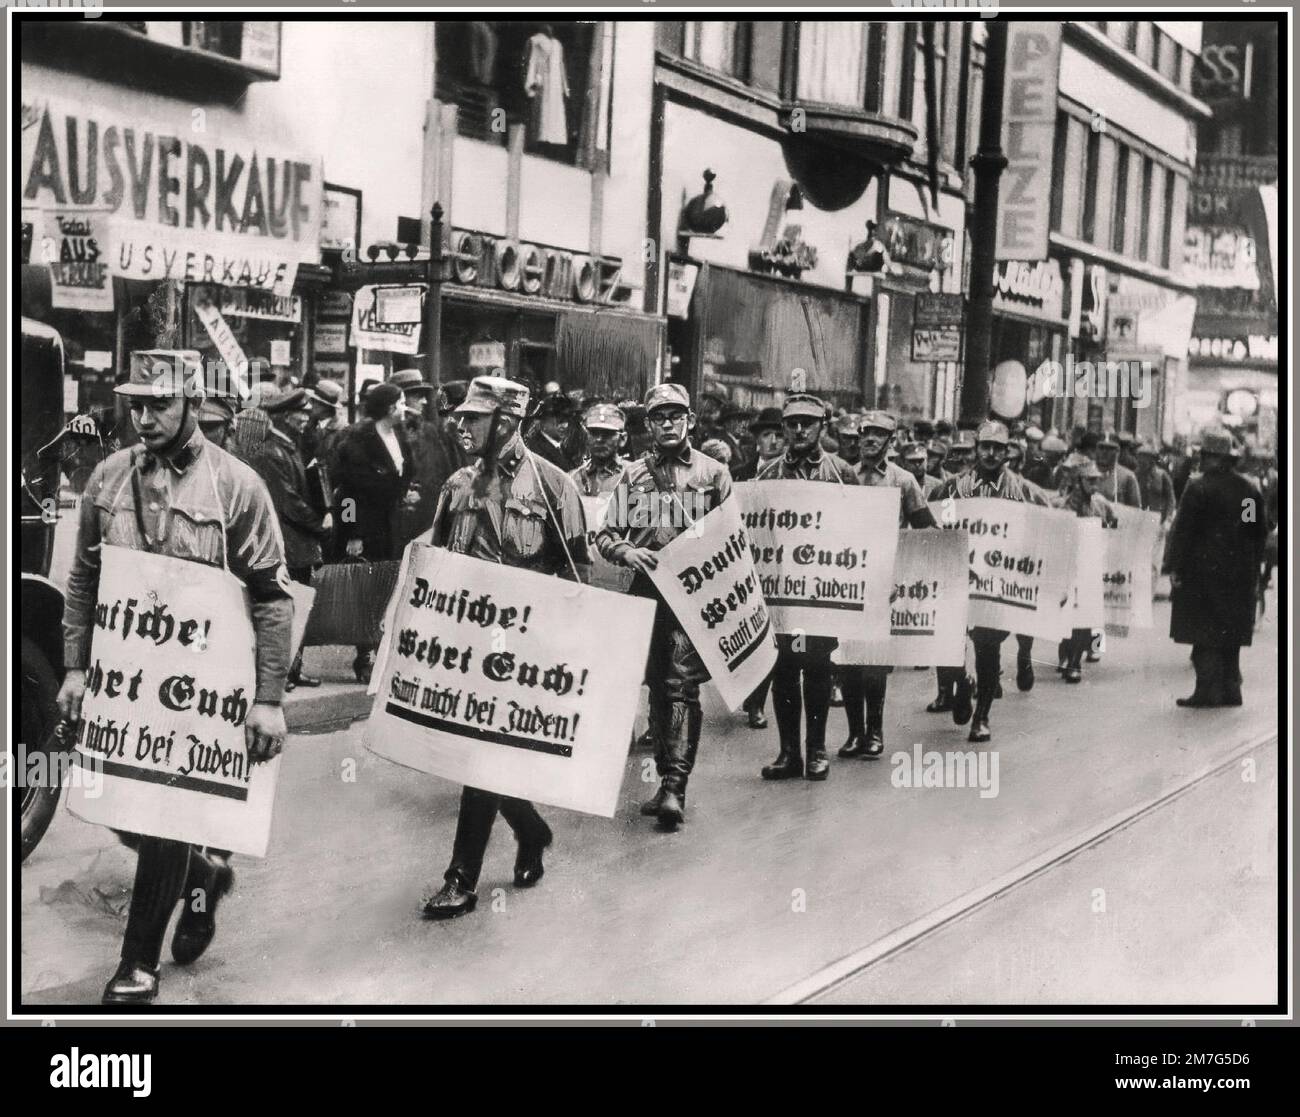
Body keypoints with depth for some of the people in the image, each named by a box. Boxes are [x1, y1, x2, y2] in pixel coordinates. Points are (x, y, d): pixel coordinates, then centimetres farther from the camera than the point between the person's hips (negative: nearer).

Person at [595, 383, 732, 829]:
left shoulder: (714, 474, 6)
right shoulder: (632, 475, 12)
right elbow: (605, 536, 11)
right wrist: (627, 551, -10)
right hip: (646, 591, 4)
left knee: (682, 685, -13)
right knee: (657, 687, 10)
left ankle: (674, 787, -16)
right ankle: (667, 781, 20)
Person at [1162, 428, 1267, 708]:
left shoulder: (1198, 486, -11)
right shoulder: (1251, 489, 7)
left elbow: (1182, 528, -12)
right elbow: (1261, 531, 12)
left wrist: (1174, 567, -8)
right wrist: (1252, 566, 19)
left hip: (1203, 570, -6)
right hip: (1240, 574, 6)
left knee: (1205, 634, -2)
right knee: (1231, 634, 12)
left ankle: (1208, 689, -6)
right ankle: (1230, 689, 15)